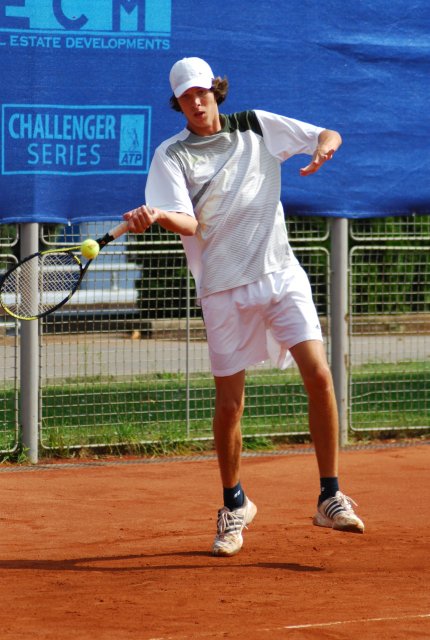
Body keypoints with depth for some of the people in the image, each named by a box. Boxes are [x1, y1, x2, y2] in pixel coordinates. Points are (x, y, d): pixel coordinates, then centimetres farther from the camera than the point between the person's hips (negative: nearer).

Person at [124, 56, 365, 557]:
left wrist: (324, 146, -10)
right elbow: (188, 223, -14)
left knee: (319, 375, -12)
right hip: (223, 289, -1)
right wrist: (155, 215, -36)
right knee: (229, 402, 1)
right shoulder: (172, 155, -1)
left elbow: (328, 136, 14)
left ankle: (330, 498, -1)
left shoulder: (257, 126, 7)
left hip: (280, 274, 1)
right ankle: (234, 506, 23)